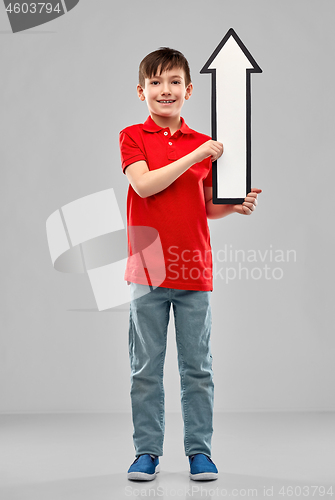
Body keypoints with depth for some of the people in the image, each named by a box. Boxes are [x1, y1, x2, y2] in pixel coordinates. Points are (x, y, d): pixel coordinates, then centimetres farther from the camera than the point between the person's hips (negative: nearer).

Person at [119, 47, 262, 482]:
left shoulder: (203, 144, 10)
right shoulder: (133, 136, 2)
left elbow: (209, 207, 15)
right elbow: (144, 184, -16)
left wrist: (238, 206, -4)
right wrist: (196, 156, -16)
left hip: (195, 270, 3)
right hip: (148, 269, -2)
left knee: (198, 367, 7)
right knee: (146, 367, 5)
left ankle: (199, 450, 17)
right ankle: (147, 450, 16)